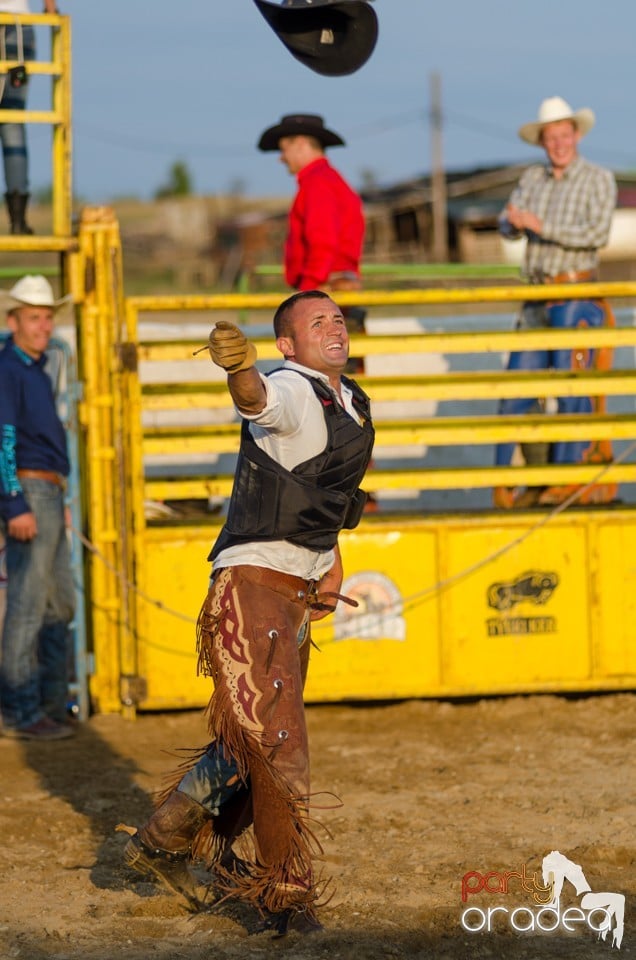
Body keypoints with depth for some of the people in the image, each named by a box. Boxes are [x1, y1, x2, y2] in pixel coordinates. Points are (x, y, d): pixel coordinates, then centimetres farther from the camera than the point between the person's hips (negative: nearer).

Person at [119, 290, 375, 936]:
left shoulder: (352, 404, 14)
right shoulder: (289, 390, -14)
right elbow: (257, 399, -39)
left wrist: (333, 564, 21)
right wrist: (240, 369, -62)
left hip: (296, 592, 9)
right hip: (252, 584, -9)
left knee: (253, 740, 17)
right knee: (274, 740, -8)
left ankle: (167, 840, 31)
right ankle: (286, 894, 0)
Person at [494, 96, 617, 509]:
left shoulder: (599, 180, -1)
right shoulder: (533, 178, 15)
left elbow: (598, 234, -15)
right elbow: (509, 228, 7)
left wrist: (541, 226, -19)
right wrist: (514, 221, -18)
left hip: (578, 295, -5)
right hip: (537, 300, 5)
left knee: (572, 386, -10)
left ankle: (568, 480, -7)